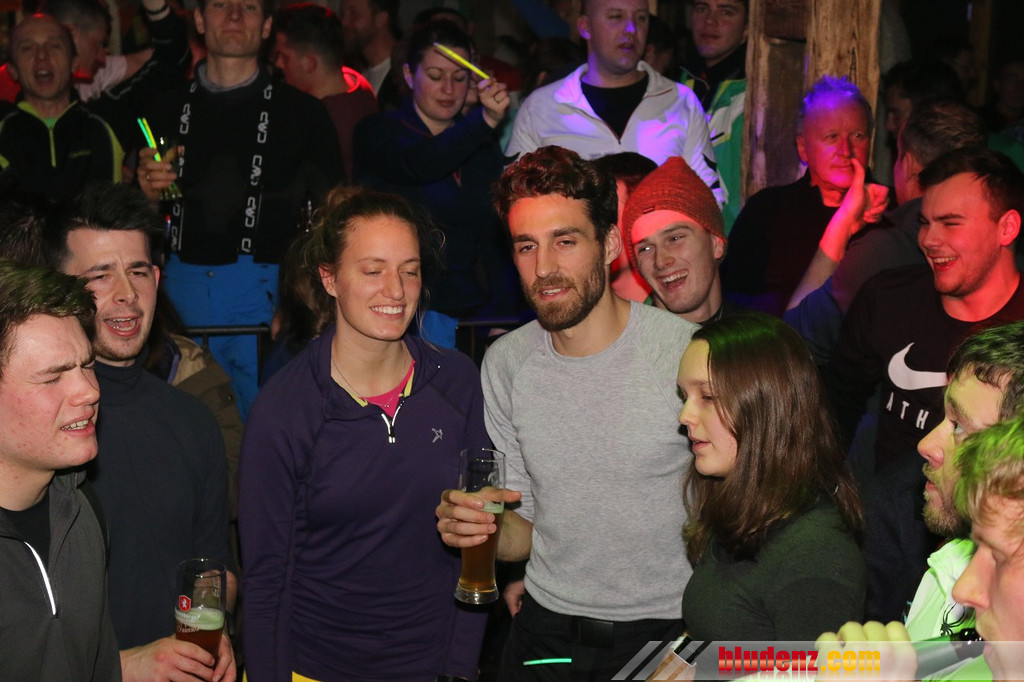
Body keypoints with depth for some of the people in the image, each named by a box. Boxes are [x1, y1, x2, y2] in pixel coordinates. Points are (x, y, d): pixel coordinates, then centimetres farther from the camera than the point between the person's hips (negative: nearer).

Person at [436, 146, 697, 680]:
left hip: (666, 633, -3)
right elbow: (528, 528, 7)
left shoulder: (689, 352, -15)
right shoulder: (505, 363, -1)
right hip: (545, 633, 4)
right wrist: (482, 528, -14)